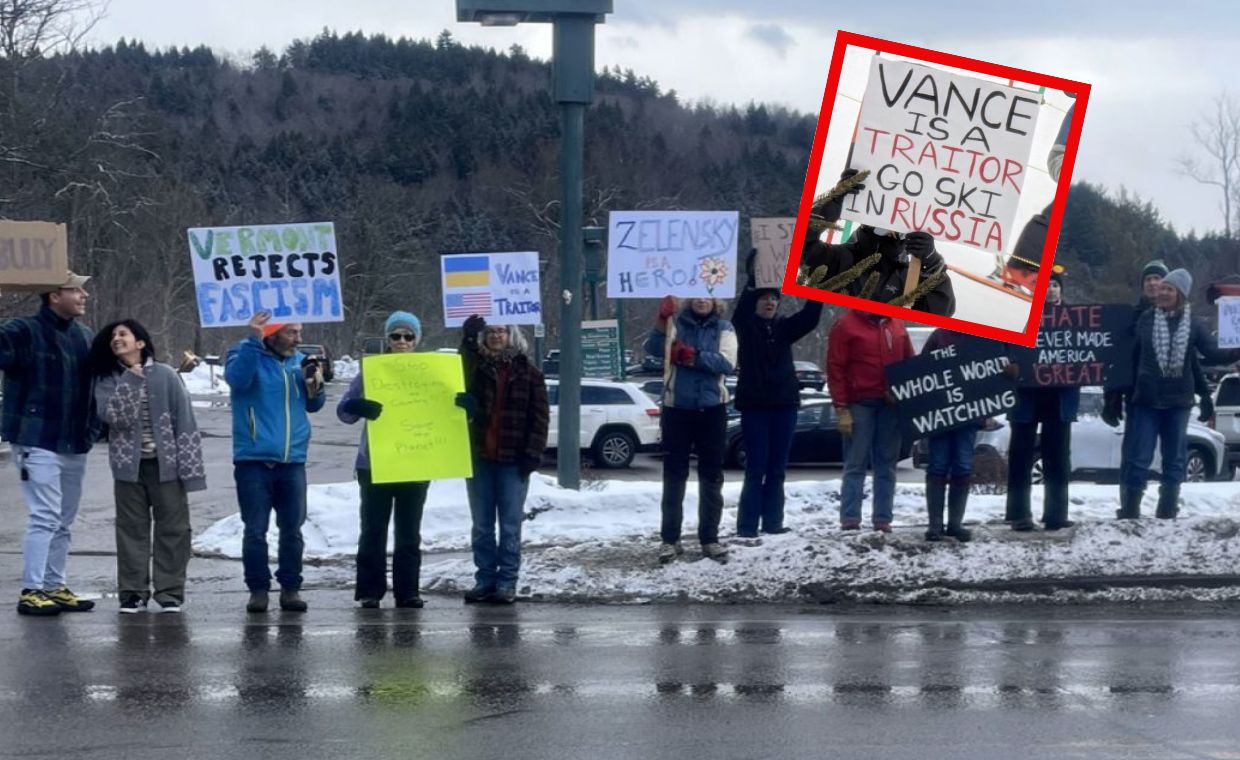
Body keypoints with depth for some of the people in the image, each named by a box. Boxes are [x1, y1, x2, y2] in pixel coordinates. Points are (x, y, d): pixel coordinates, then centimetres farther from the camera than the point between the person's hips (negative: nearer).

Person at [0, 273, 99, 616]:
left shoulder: (84, 337, 12)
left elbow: (97, 384, 23)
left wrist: (93, 429, 15)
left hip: (75, 445, 7)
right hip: (37, 442, -7)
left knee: (64, 522, 13)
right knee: (45, 517, -11)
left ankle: (54, 586, 22)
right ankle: (31, 591, -7)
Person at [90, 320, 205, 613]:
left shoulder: (165, 376, -1)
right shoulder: (107, 380, 4)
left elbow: (184, 421, -3)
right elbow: (113, 415, -12)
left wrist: (189, 466, -9)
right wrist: (130, 380, -16)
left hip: (165, 463, -1)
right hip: (128, 465, 1)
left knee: (172, 527, 1)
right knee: (132, 529, 4)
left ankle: (170, 591, 7)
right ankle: (133, 592, 8)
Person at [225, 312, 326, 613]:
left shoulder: (298, 360, 12)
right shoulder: (246, 353, -2)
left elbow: (313, 406, 18)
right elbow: (237, 378, -24)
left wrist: (315, 387, -3)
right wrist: (254, 340, -27)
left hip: (293, 460, 4)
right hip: (254, 460, -4)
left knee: (292, 530, 5)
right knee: (255, 530, -1)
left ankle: (291, 588, 13)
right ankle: (258, 589, 6)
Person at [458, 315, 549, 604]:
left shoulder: (527, 372, 2)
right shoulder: (475, 366, 7)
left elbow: (540, 415, 1)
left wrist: (533, 453, -9)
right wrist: (469, 334, -27)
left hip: (513, 460, -2)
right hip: (479, 457, 2)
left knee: (510, 525, 1)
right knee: (482, 525, 8)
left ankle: (507, 581, 6)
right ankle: (485, 579, 14)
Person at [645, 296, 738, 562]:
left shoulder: (724, 328, 4)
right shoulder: (676, 323, 3)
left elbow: (727, 363, -12)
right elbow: (654, 348, -16)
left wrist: (693, 356, -21)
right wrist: (661, 322, -32)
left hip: (712, 409, 1)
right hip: (677, 407, -1)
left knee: (711, 476, 7)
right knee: (674, 474, 3)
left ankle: (709, 538, 14)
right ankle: (670, 538, 8)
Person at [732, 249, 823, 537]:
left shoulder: (783, 328, 10)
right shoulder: (745, 325, 0)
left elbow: (810, 317, -3)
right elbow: (743, 305, -19)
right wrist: (755, 275, -32)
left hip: (784, 404, 4)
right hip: (754, 405, -4)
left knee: (776, 469, 6)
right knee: (756, 469, -7)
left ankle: (772, 521, 11)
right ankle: (747, 525, -4)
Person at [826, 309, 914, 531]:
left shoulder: (896, 325, 12)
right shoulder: (846, 326, -4)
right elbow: (835, 369, -6)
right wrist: (841, 409, -11)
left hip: (891, 404, 5)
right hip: (860, 404, -5)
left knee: (886, 465, 4)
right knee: (856, 464, -3)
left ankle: (883, 519, 6)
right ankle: (850, 519, -4)